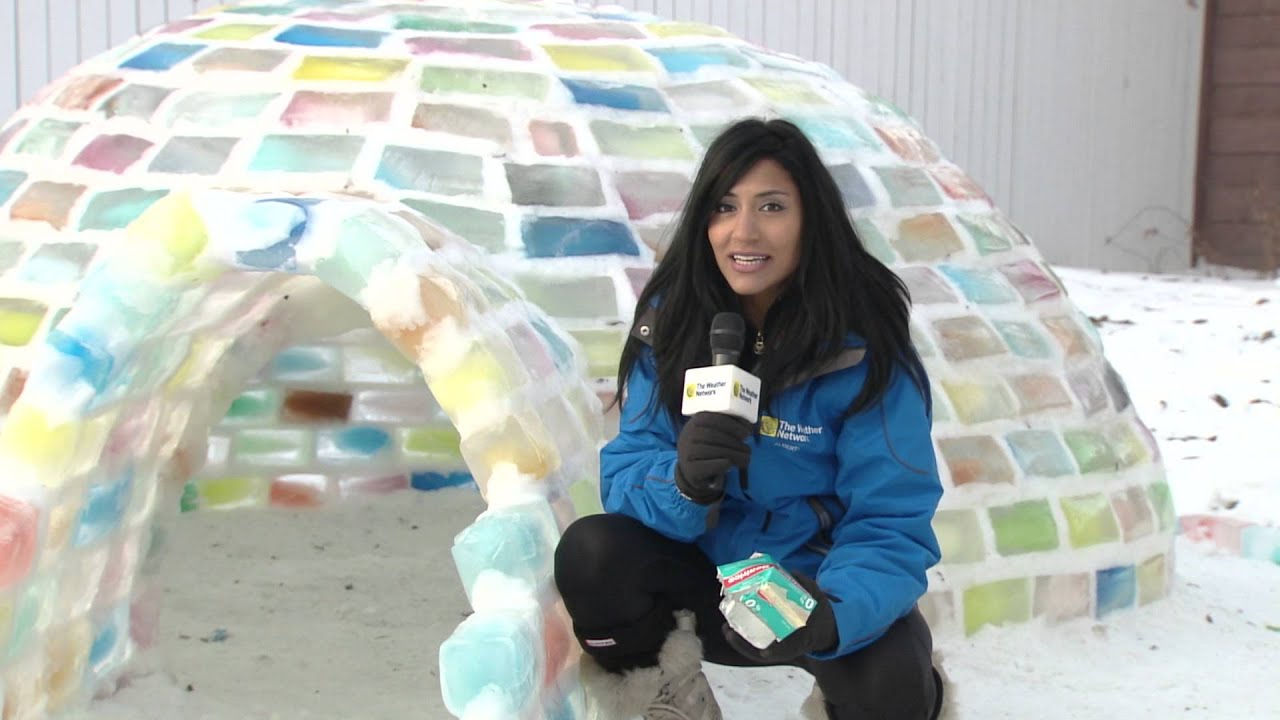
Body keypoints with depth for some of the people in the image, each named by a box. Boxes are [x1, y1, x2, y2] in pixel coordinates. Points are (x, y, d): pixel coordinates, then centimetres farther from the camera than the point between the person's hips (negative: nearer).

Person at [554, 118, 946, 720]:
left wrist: (834, 615, -42)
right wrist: (683, 481, -35)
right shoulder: (672, 321, -10)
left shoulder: (862, 346, -19)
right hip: (708, 579, 2)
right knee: (589, 552, -26)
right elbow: (625, 473, -11)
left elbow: (891, 527, -21)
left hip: (823, 585, -2)